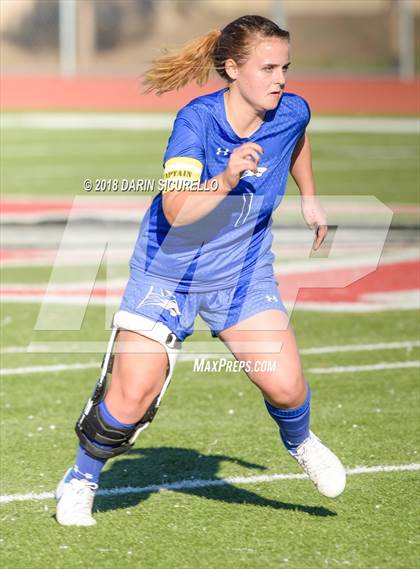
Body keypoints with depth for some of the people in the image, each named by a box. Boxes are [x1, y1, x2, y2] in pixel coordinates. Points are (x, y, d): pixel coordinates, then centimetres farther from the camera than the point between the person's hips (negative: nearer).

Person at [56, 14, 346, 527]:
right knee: (132, 397, -8)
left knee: (285, 385, -11)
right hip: (168, 271, -3)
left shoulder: (291, 113, -11)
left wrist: (309, 199, 23)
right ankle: (80, 481, 19)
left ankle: (300, 442, 25)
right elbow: (177, 211, -34)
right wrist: (226, 180, -47)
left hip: (244, 274, 3)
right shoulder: (197, 119, -24)